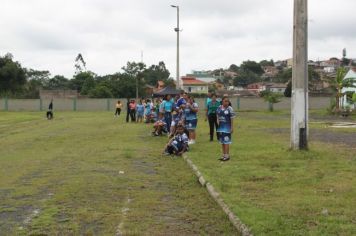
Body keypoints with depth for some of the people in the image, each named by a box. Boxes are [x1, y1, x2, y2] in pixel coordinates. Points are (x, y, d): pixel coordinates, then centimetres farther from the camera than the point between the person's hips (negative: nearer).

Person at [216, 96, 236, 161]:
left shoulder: (229, 109, -10)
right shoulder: (219, 108, 5)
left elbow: (232, 119, -9)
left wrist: (232, 128, -10)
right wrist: (218, 123, 6)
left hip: (227, 127, -6)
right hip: (220, 127, 6)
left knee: (226, 141, -5)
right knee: (222, 141, 12)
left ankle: (227, 155, 2)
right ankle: (223, 155, 21)